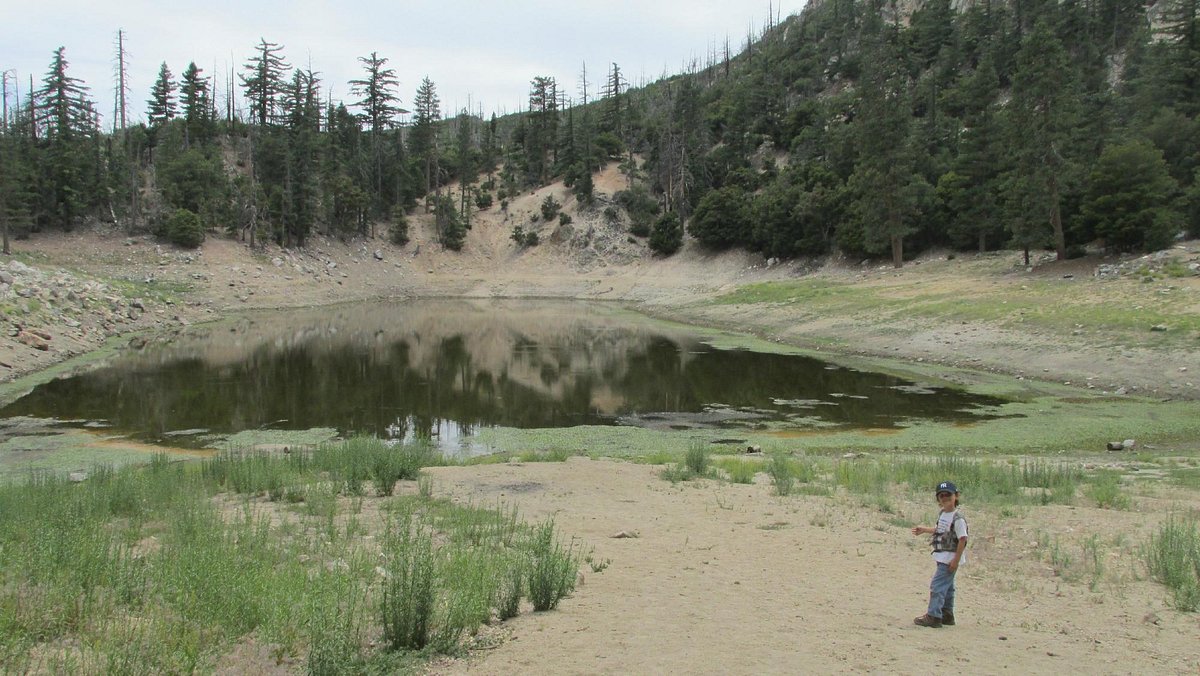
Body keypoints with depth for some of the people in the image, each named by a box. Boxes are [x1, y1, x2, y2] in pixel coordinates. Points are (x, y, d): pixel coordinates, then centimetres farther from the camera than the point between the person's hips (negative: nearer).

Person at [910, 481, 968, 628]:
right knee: (946, 586, 17)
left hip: (950, 558, -9)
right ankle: (947, 615, 28)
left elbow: (962, 539, -20)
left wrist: (956, 560, -20)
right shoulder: (942, 514, 9)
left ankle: (933, 616, -9)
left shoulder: (958, 518, -19)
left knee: (937, 585, -12)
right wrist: (924, 530, 25)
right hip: (942, 557, 9)